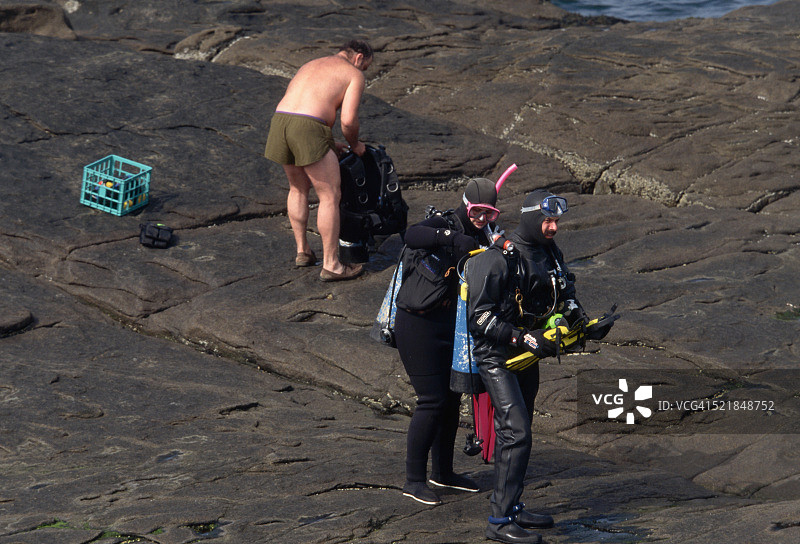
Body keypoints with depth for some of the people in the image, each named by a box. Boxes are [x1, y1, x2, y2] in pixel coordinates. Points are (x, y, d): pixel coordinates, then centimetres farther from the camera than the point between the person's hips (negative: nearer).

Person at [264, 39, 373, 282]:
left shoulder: (310, 66, 32)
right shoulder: (354, 75, 10)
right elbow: (348, 120, -3)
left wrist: (329, 144, 31)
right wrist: (355, 145, 16)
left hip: (279, 119, 7)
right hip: (308, 128, -7)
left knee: (298, 188, 27)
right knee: (330, 195, 4)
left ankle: (302, 251, 35)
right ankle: (331, 265, 6)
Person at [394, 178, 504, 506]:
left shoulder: (481, 237, 9)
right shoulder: (444, 225, -14)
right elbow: (413, 235, -36)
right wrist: (454, 240, -46)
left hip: (448, 325, 8)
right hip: (418, 326, -8)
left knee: (452, 398, 14)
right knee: (432, 401, -8)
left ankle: (442, 472, 29)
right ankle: (414, 481, 0)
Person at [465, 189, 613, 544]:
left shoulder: (550, 253, 4)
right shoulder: (498, 260, -21)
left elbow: (565, 297, 19)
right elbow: (479, 318, -22)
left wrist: (584, 324, 0)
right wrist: (524, 338, -26)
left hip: (526, 355, 8)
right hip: (497, 358, -8)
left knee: (516, 432, 16)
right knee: (516, 433, -15)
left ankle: (511, 508, 27)